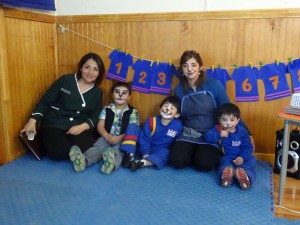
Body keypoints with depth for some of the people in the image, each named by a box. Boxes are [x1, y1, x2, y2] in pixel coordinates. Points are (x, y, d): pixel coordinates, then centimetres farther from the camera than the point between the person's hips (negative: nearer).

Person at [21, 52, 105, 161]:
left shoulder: (98, 93, 8)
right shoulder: (65, 80, -1)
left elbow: (95, 117, 4)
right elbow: (45, 102, 2)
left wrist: (82, 127, -17)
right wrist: (33, 121, -8)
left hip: (79, 126, 2)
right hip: (54, 124, -1)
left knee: (84, 150, -28)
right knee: (58, 152, -28)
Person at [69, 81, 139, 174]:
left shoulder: (132, 112, 2)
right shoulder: (107, 109, 9)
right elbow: (100, 126, 3)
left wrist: (119, 138, -22)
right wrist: (107, 136, -18)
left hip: (122, 140, -2)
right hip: (106, 138, 3)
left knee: (117, 152, -34)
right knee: (97, 147, -27)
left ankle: (111, 164, -68)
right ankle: (83, 160, -57)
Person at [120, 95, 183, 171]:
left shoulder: (178, 126, -14)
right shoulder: (151, 121, -12)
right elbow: (144, 139, -16)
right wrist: (145, 153, -28)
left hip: (157, 152, -1)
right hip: (144, 149, 1)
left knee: (165, 153, -34)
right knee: (133, 127, -14)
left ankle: (141, 163, -49)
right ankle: (130, 155, -29)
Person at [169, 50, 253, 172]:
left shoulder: (213, 84, -8)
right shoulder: (179, 90, 1)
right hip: (189, 134, 2)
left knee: (204, 164, -26)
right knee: (177, 161, -23)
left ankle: (214, 154, 8)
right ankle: (194, 154, 9)